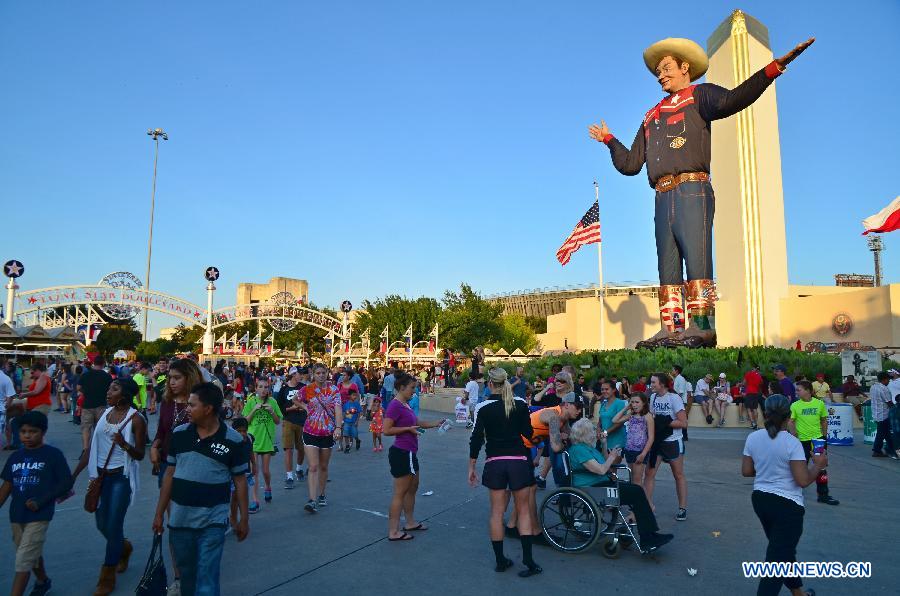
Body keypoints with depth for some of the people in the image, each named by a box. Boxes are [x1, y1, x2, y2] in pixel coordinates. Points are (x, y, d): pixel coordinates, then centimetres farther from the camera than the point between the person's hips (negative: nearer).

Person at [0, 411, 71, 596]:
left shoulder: (53, 455, -11)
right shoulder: (15, 457, 4)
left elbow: (66, 482, -10)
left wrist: (41, 501, -16)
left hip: (39, 515, -6)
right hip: (17, 515, 6)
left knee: (23, 560, -8)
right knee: (33, 553, 23)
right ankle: (42, 581, 46)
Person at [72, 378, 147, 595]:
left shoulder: (135, 419, -13)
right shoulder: (105, 414, 5)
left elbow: (140, 455, -12)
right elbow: (92, 447, 9)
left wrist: (125, 444, -31)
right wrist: (74, 474, 6)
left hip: (121, 477, -6)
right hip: (101, 475, 6)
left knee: (113, 526, 1)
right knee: (101, 524, 15)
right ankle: (124, 547, 45)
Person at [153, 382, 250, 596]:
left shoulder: (233, 440, -11)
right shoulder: (179, 434, -1)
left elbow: (240, 481, -4)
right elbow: (170, 474, 7)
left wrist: (244, 519, -2)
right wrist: (159, 513, 8)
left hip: (213, 522, -4)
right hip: (179, 519, 4)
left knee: (206, 578, -2)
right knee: (186, 574, 20)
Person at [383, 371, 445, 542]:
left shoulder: (405, 404, 11)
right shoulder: (395, 405, -19)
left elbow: (416, 422, 24)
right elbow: (387, 430, -23)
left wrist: (435, 424, 14)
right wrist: (408, 428, -21)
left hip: (409, 453, 10)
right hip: (401, 453, -10)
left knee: (412, 488, 21)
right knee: (400, 493, -1)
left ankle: (410, 522, 36)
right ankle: (393, 532, 9)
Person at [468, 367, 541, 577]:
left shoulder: (483, 407, -5)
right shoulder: (520, 404, -2)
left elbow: (476, 439, -4)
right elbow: (528, 433, 2)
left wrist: (471, 468, 4)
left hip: (494, 463, 0)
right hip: (519, 461, 0)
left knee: (496, 511, 11)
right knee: (523, 510, 11)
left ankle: (500, 560, 17)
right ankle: (528, 560, 5)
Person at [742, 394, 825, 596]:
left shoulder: (753, 438, -3)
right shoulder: (792, 443, -18)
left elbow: (746, 471, 4)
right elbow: (803, 481, -17)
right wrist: (818, 465, 0)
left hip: (760, 499, 6)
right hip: (787, 505, -6)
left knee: (783, 549, 26)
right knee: (778, 558, 2)